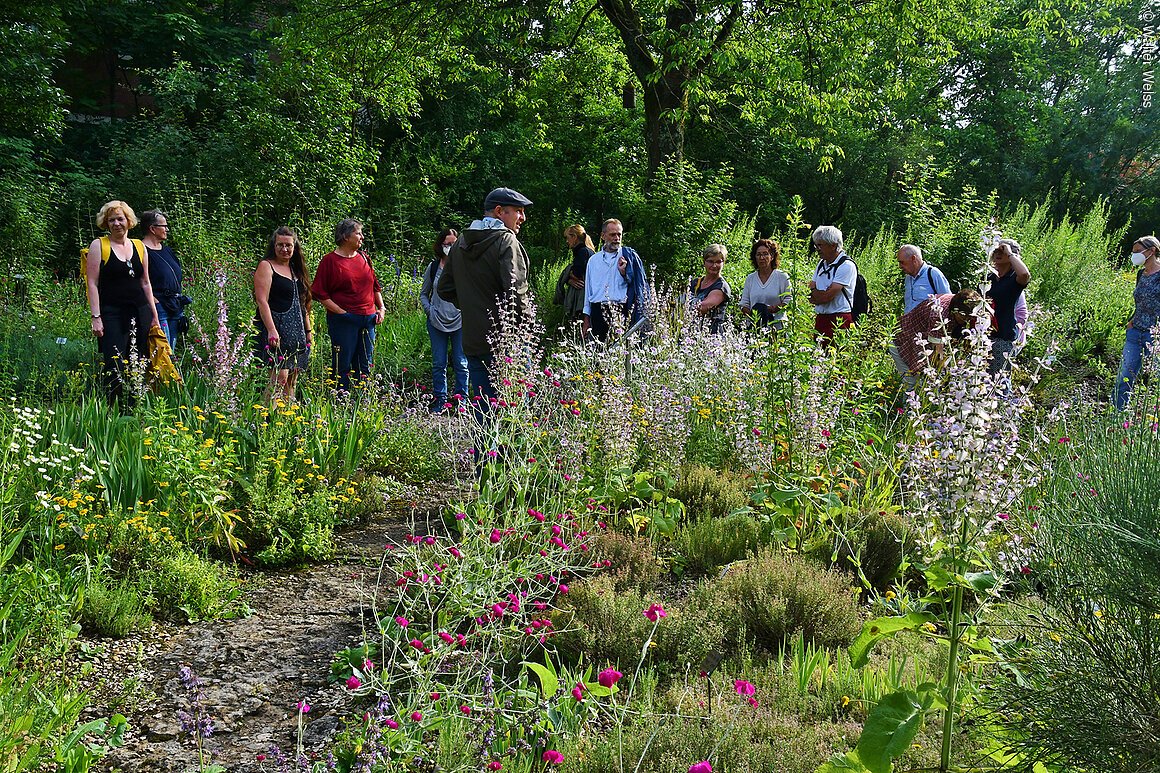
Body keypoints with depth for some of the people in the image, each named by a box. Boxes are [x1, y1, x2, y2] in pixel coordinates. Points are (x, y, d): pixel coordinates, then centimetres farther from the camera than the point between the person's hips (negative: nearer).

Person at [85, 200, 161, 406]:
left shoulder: (140, 247, 15)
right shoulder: (98, 246, 2)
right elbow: (92, 283, -3)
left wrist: (154, 315, 15)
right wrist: (95, 317, -11)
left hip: (140, 312, 4)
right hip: (112, 313, -4)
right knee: (115, 368, -13)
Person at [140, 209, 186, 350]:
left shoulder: (166, 250, 17)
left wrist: (179, 303, 17)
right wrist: (153, 300, -17)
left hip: (175, 306, 9)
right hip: (158, 305, -9)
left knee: (171, 349, 10)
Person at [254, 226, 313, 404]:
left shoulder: (296, 269, 19)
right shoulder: (266, 266, -3)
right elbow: (262, 301, -13)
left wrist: (308, 330, 21)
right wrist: (271, 330, -22)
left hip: (296, 330, 8)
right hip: (276, 328, -7)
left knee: (292, 380, 6)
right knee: (280, 377, -16)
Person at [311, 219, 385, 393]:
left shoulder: (363, 257, 13)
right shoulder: (330, 260, -5)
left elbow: (375, 286, 23)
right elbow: (320, 293, -7)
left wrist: (381, 308, 12)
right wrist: (340, 311, -13)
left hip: (368, 319, 6)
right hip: (344, 320, -6)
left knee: (365, 365, 10)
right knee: (342, 365, -1)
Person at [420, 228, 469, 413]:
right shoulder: (433, 267, 5)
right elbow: (423, 293, 17)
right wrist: (429, 310, 2)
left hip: (460, 321, -2)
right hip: (437, 322, 3)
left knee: (461, 363, 4)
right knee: (438, 363, 7)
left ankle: (461, 400, 12)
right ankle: (439, 400, 15)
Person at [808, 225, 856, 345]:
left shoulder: (846, 265, -11)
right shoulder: (822, 264, 16)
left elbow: (827, 296, -16)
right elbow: (811, 292, 12)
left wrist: (815, 293, 2)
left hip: (839, 320, -7)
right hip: (820, 319, 8)